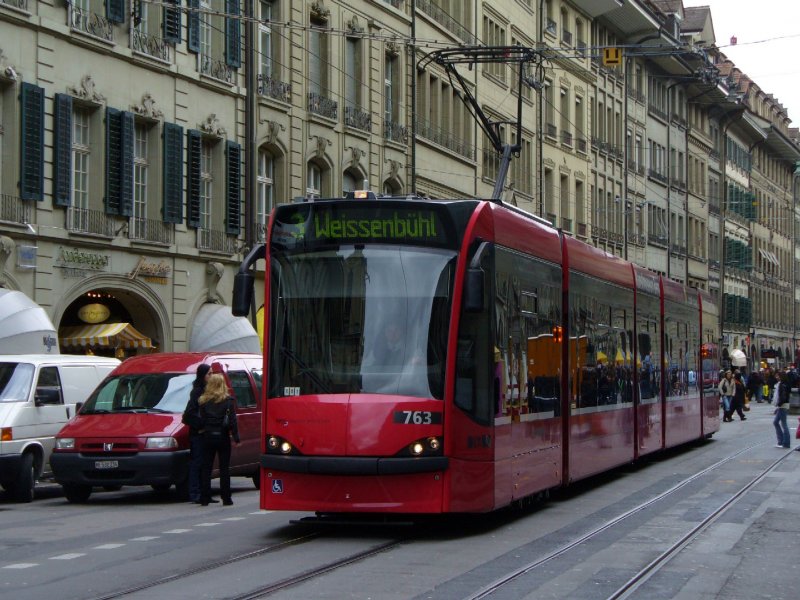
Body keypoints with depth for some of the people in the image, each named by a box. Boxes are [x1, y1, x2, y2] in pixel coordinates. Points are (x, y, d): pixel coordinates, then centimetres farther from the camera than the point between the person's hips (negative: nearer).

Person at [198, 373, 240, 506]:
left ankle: (204, 498, 4)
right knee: (224, 468, 4)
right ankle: (226, 498, 3)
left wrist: (202, 429, 9)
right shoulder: (228, 400, -5)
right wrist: (236, 438, -5)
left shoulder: (203, 400, 1)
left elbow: (201, 419, -1)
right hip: (222, 436, -2)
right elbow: (232, 420, -7)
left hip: (207, 436, 2)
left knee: (206, 468, 7)